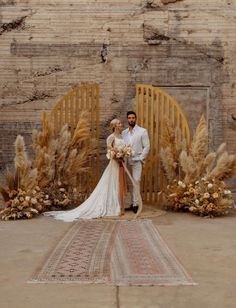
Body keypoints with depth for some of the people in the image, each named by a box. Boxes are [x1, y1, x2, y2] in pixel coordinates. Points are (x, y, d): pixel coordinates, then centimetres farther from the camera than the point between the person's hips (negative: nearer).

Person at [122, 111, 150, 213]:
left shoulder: (142, 131, -1)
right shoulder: (124, 133, 12)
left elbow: (147, 146, -3)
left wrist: (140, 158, -9)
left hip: (137, 161, -4)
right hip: (127, 161, 4)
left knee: (136, 181, -13)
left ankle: (136, 204, -10)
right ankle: (133, 203, 13)